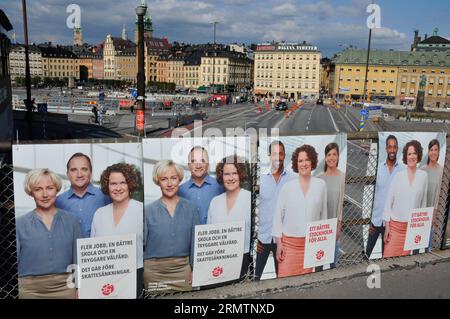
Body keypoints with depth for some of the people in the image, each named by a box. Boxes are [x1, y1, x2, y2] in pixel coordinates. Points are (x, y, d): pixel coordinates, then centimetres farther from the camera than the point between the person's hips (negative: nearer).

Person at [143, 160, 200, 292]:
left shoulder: (191, 208, 0)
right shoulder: (148, 210, -3)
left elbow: (195, 241, 4)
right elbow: (141, 243, 2)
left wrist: (194, 269, 1)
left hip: (182, 268, 1)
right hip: (154, 270, 0)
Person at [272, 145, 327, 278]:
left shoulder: (321, 185, 3)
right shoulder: (287, 186, -1)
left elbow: (323, 214, 8)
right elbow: (278, 215, 1)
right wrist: (278, 243, -3)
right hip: (289, 241, -1)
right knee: (286, 278, -5)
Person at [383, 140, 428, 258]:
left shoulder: (424, 176, 2)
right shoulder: (398, 175, -1)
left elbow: (423, 202, 7)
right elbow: (389, 201, 0)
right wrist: (386, 226, -4)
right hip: (395, 224, -1)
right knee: (389, 255, -5)